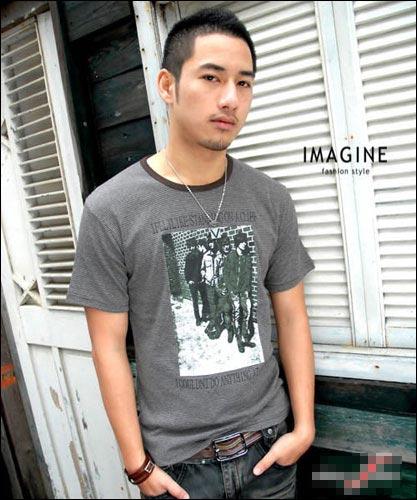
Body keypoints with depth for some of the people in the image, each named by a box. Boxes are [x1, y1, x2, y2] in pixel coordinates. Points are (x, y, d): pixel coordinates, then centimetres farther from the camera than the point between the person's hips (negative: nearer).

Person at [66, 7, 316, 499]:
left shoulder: (271, 199, -5)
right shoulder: (109, 210, -14)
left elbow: (291, 316, 1)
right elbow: (109, 345, -9)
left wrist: (304, 425, -2)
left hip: (268, 442, 3)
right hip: (177, 459, -2)